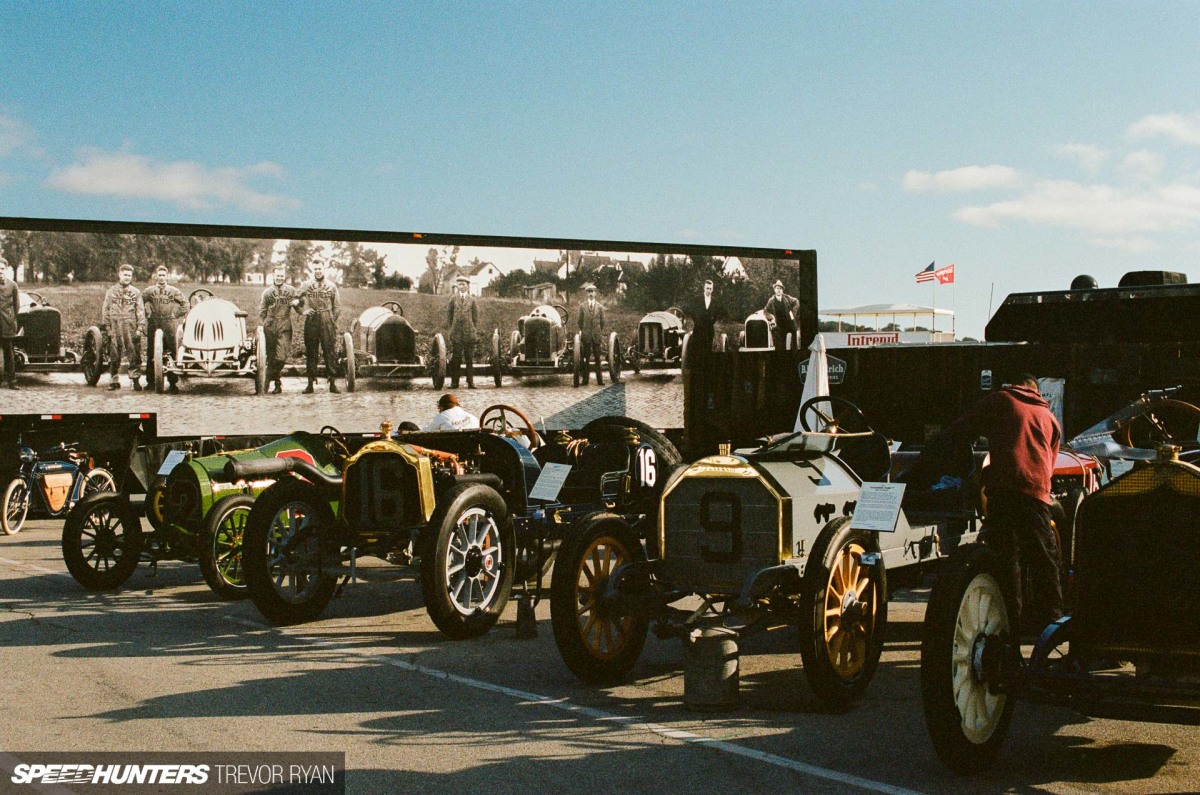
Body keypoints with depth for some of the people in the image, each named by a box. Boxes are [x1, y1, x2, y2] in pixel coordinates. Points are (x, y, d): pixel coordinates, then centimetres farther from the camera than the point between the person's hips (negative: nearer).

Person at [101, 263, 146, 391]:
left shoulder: (136, 292, 9)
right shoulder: (111, 291, 11)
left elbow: (140, 311, 4)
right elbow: (105, 310, 9)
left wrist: (140, 328, -5)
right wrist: (107, 327, 0)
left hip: (131, 328, -1)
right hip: (115, 328, 1)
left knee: (134, 354, -6)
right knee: (114, 355, 4)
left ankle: (135, 380, -4)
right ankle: (114, 380, 12)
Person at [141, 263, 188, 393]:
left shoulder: (173, 291, 8)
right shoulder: (149, 291, 7)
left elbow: (185, 303, 14)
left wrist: (176, 314, 8)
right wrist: (147, 314, 7)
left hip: (169, 323, 0)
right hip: (153, 324, 0)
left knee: (172, 352, -5)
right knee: (151, 353, 2)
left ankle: (173, 382, -2)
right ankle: (150, 381, 8)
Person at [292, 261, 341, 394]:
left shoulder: (331, 286, 8)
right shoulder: (306, 285, 8)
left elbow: (336, 307, 11)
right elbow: (294, 300, 14)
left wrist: (333, 321, 1)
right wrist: (303, 311, 0)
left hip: (327, 323, -1)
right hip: (311, 323, 1)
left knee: (330, 352, -3)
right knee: (311, 353, 4)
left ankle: (333, 383, 0)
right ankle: (310, 383, 9)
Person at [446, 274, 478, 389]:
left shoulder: (471, 300, 9)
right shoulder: (453, 299, 9)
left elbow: (476, 316, 13)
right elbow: (448, 314, 13)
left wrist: (472, 328, 7)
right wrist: (451, 327, 7)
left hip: (469, 332, 0)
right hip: (456, 332, 0)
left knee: (470, 357, 0)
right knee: (455, 358, -2)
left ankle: (470, 382, 2)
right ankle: (454, 382, 1)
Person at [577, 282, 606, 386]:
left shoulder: (600, 307, 6)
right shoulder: (582, 307, 5)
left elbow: (602, 322, 9)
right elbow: (580, 321, 8)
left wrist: (601, 333, 6)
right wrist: (581, 332, 6)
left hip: (596, 335, 0)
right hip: (586, 335, 0)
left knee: (597, 358, 1)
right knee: (586, 358, 2)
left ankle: (600, 380, 3)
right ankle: (585, 379, 5)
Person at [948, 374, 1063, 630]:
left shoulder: (1000, 400, 14)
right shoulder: (1050, 418, 25)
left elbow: (959, 429, 13)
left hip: (1002, 488, -2)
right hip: (1037, 490, 3)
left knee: (1004, 553, 4)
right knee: (1042, 558, 7)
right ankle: (1048, 614, 7)